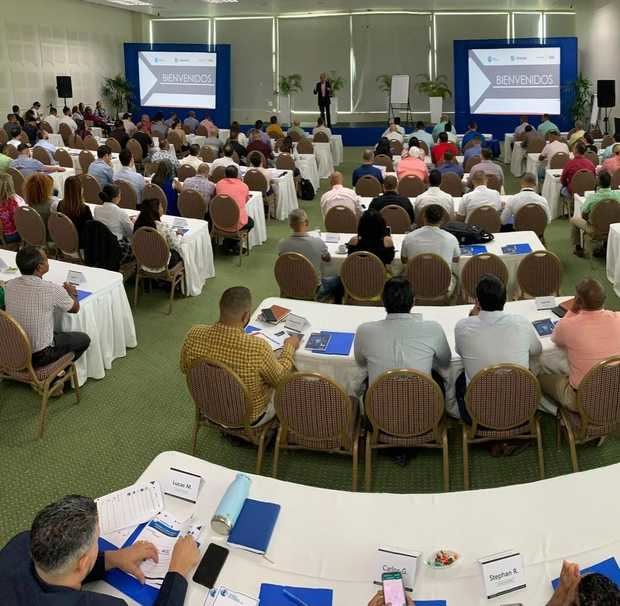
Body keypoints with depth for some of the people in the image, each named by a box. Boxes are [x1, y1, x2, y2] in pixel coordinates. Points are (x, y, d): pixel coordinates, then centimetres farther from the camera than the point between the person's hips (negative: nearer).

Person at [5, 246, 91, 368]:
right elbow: (75, 308, -3)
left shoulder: (9, 285, -7)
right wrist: (72, 293, 17)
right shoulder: (52, 289, -24)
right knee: (83, 339, 17)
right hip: (38, 355, -6)